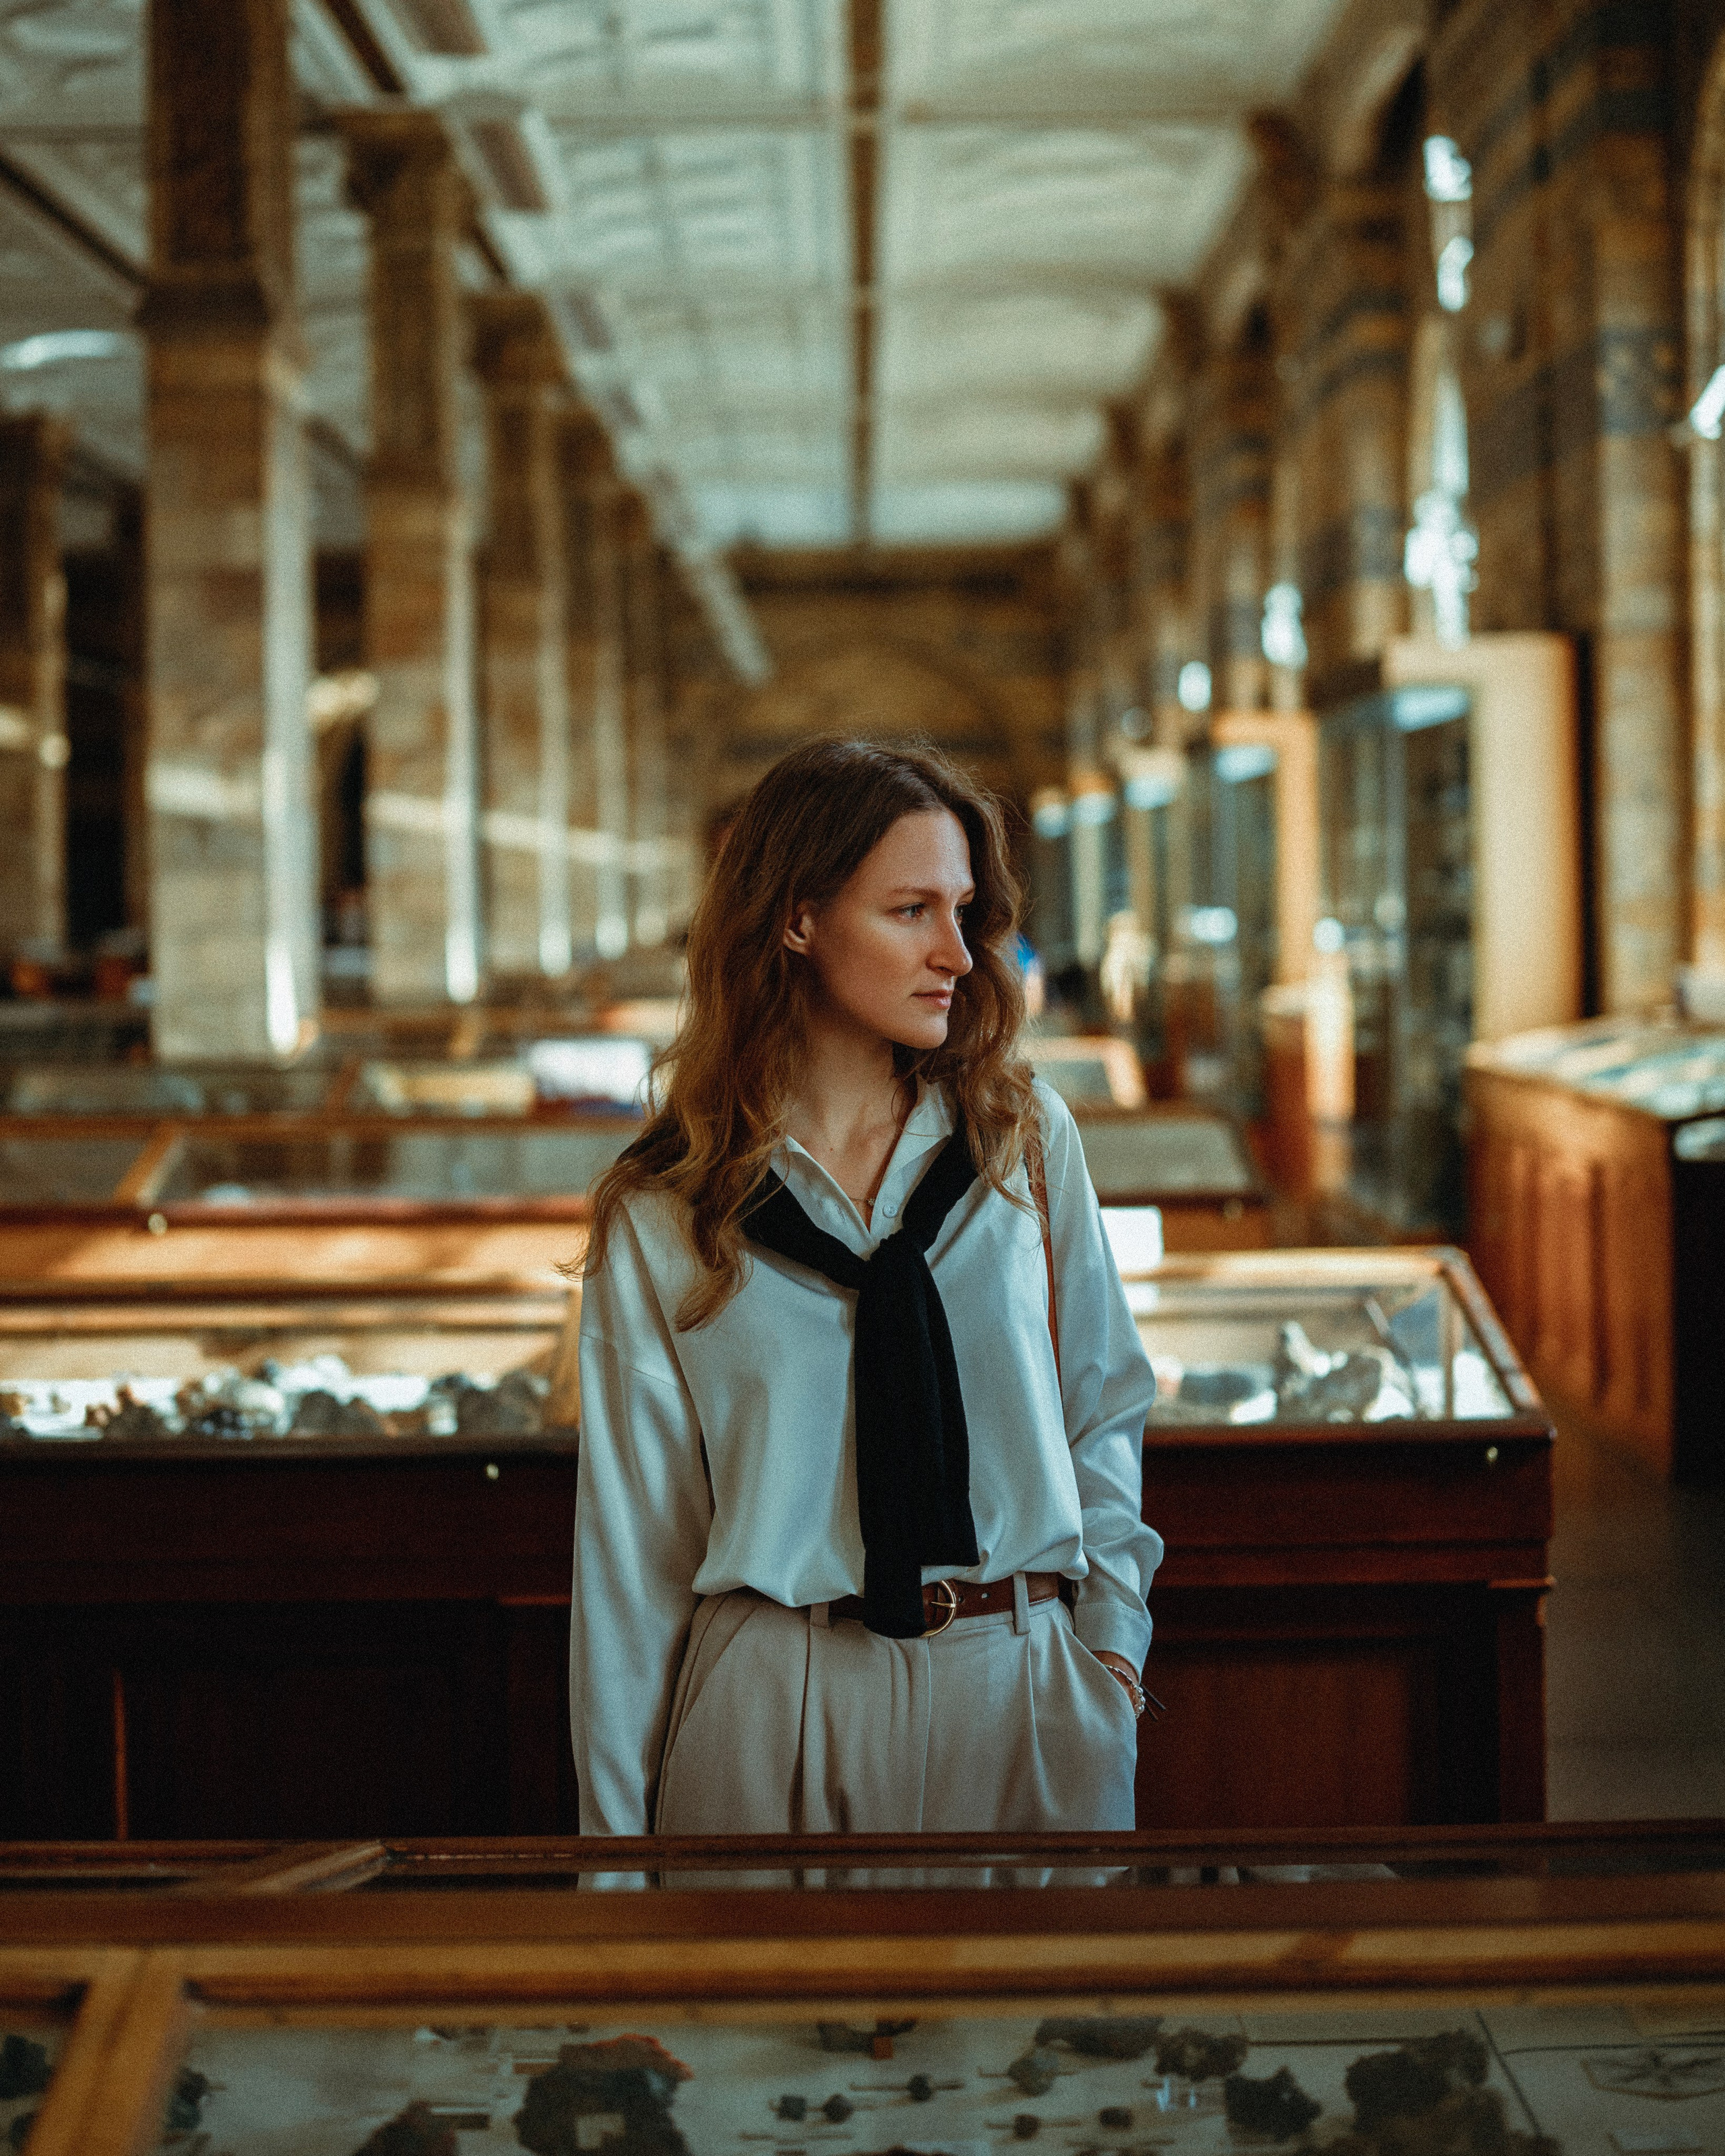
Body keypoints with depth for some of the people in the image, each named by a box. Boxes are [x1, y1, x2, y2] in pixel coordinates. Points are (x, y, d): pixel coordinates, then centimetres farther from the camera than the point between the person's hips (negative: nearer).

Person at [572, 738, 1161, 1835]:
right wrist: (616, 1817, 1)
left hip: (1026, 1696, 2)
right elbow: (635, 1539, 1)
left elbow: (1104, 1407, 11)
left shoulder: (1028, 1137, 4)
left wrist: (1112, 1632, 0)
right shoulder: (664, 1217, -2)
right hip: (779, 1703, -2)